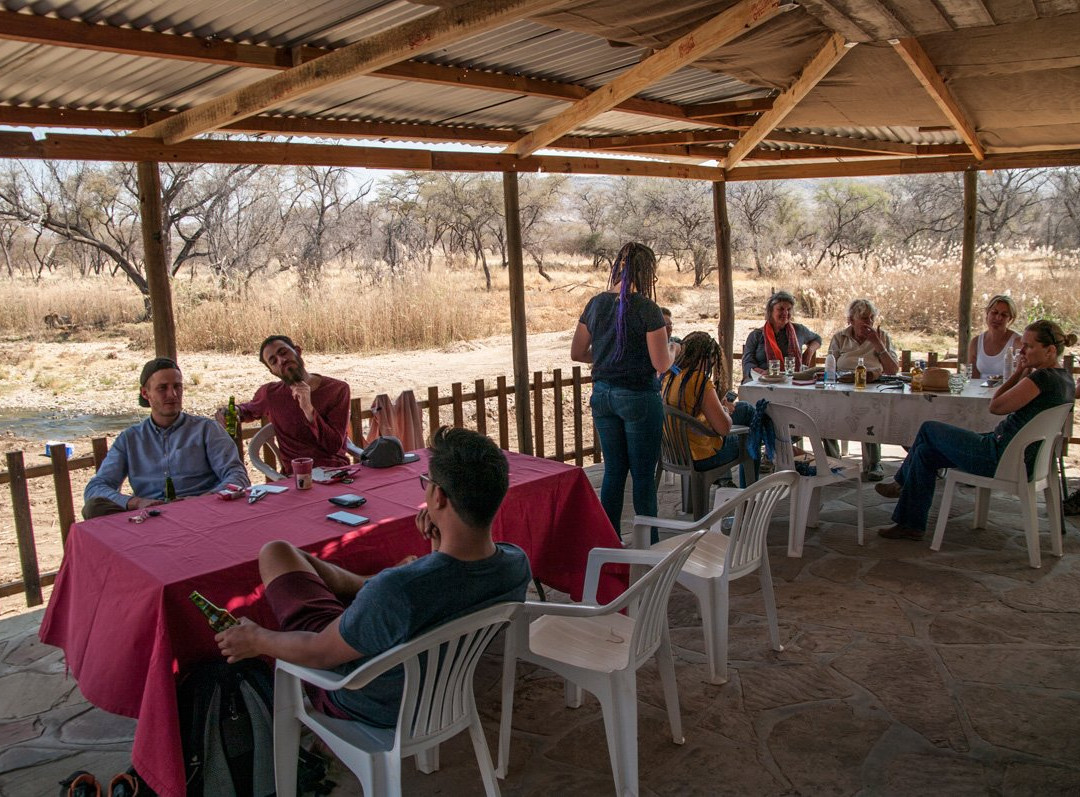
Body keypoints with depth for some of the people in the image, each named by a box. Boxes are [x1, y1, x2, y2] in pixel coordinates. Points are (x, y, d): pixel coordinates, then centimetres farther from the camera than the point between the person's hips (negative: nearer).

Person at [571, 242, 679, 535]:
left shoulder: (595, 304, 3)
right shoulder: (646, 309, -14)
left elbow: (577, 353, 9)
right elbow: (661, 364, -14)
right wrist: (673, 349, 7)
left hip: (603, 394, 5)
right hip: (639, 397, -5)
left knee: (613, 470, 14)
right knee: (643, 474, 6)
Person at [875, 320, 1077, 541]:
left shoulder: (1042, 377, -22)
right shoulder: (1065, 379, 8)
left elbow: (996, 406, -15)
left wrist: (1018, 373, -7)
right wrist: (1022, 375, 4)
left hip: (1000, 460, -10)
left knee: (928, 429, 7)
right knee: (925, 451, 14)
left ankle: (902, 481, 26)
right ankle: (911, 525, 22)